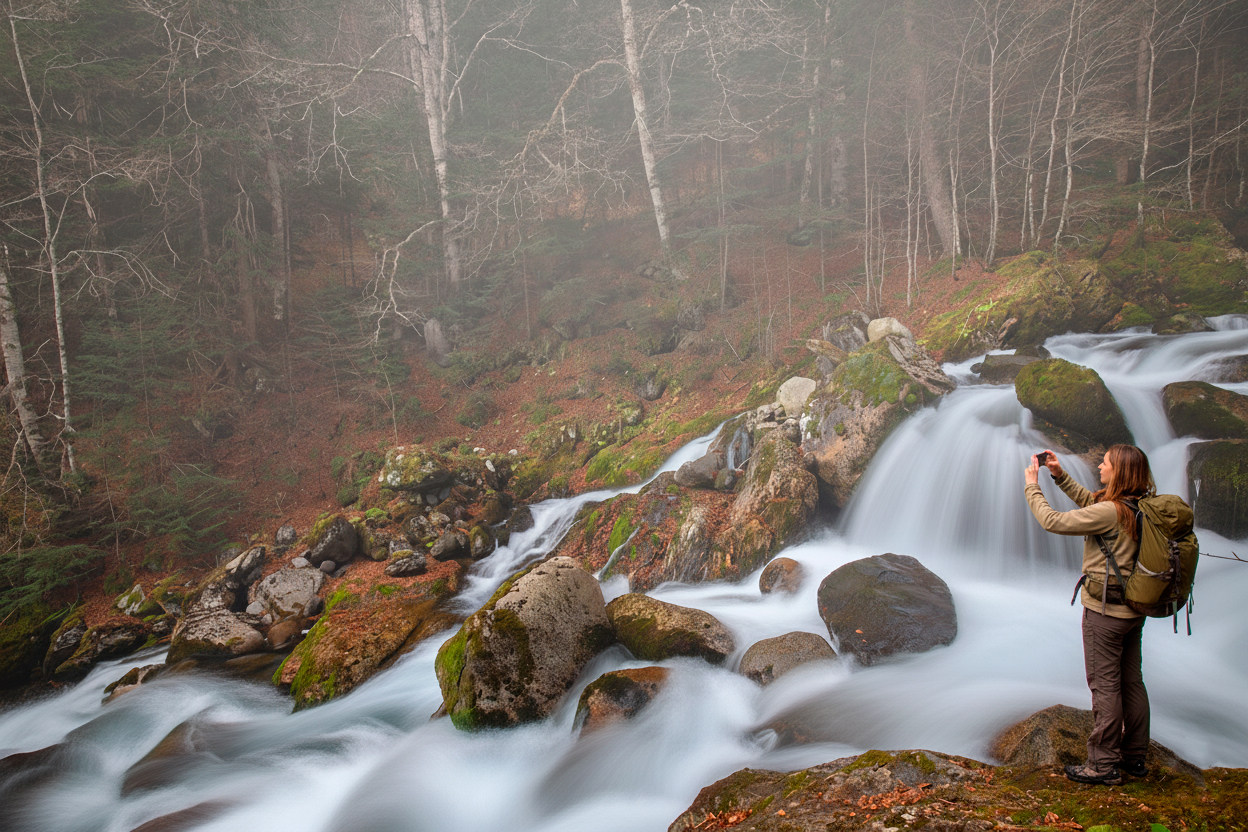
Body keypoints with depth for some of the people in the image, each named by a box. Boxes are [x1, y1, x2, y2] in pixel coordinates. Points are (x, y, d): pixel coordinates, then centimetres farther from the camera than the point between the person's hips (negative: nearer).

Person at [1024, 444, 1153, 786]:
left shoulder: (1109, 512, -22)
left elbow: (1053, 521, -17)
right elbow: (1088, 500, 21)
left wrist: (1032, 487, -4)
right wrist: (1060, 475, 17)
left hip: (1105, 610, -9)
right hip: (1134, 608, 9)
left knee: (1104, 685, -1)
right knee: (1131, 682, 15)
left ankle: (1104, 764, 7)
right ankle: (1134, 757, 26)